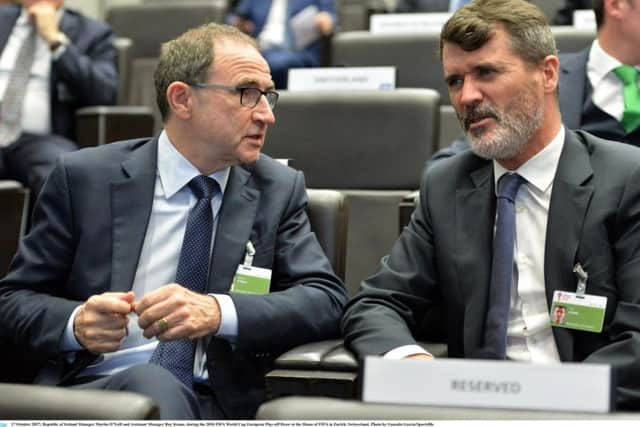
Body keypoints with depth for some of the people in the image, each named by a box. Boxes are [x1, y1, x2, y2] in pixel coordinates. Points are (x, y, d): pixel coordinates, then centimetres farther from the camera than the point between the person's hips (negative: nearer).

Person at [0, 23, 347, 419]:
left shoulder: (278, 190, 10)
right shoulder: (85, 177, 5)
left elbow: (328, 299, 0)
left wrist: (219, 312, -17)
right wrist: (76, 324, -15)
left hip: (217, 403, 1)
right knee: (149, 384, -35)